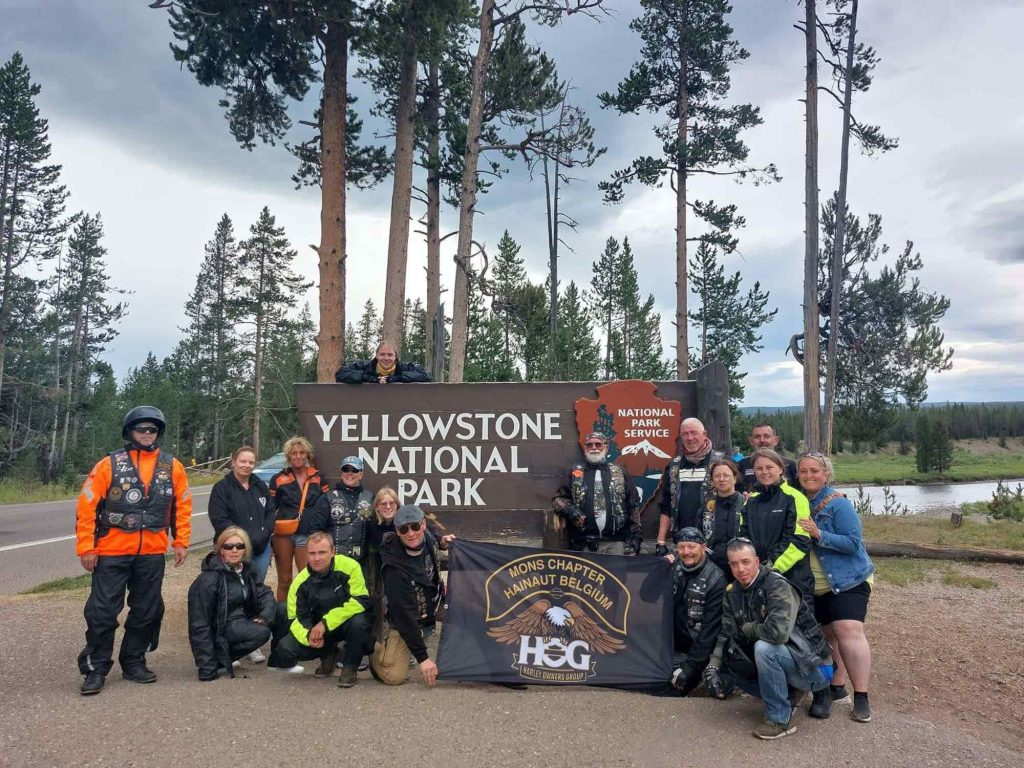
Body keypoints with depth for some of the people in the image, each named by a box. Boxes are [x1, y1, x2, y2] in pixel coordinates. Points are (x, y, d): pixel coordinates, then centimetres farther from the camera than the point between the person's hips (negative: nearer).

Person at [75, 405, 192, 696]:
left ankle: (134, 663, 26)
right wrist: (85, 547, -7)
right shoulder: (109, 464, -5)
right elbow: (87, 506, -5)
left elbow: (182, 505, 9)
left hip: (152, 554, 3)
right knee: (102, 611, 0)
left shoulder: (172, 467, 2)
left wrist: (181, 542, 7)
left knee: (147, 611, 10)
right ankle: (95, 669, 16)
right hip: (111, 552, -3)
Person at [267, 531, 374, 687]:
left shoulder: (349, 566, -22)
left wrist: (326, 622, -29)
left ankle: (350, 668, -8)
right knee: (285, 647, -16)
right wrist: (308, 635, -27)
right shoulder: (301, 581, -9)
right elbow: (295, 617, -4)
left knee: (359, 621, -37)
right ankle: (329, 654, 13)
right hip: (317, 629, 4)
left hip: (346, 623, -4)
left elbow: (360, 601, -26)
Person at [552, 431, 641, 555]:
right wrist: (569, 509, -12)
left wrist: (635, 536, 3)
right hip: (584, 544, 0)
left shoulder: (619, 473, 11)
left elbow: (633, 506, 9)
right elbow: (558, 498, 8)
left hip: (615, 542, 0)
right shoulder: (575, 473, 11)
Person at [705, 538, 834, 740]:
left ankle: (780, 719, -15)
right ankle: (789, 692, 10)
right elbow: (726, 634, 1)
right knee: (727, 663, 0)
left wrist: (747, 629, -19)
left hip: (814, 667, -8)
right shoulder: (733, 593, 1)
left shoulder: (778, 586, -22)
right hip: (778, 662, 8)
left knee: (764, 647, -33)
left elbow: (778, 632, -37)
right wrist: (712, 667, -13)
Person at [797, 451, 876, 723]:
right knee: (826, 635, 12)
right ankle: (837, 687, 26)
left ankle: (861, 697, -8)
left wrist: (819, 534, -31)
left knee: (848, 630, -16)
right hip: (815, 586, 6)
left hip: (848, 581, -6)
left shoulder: (838, 503, -16)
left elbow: (853, 542, -20)